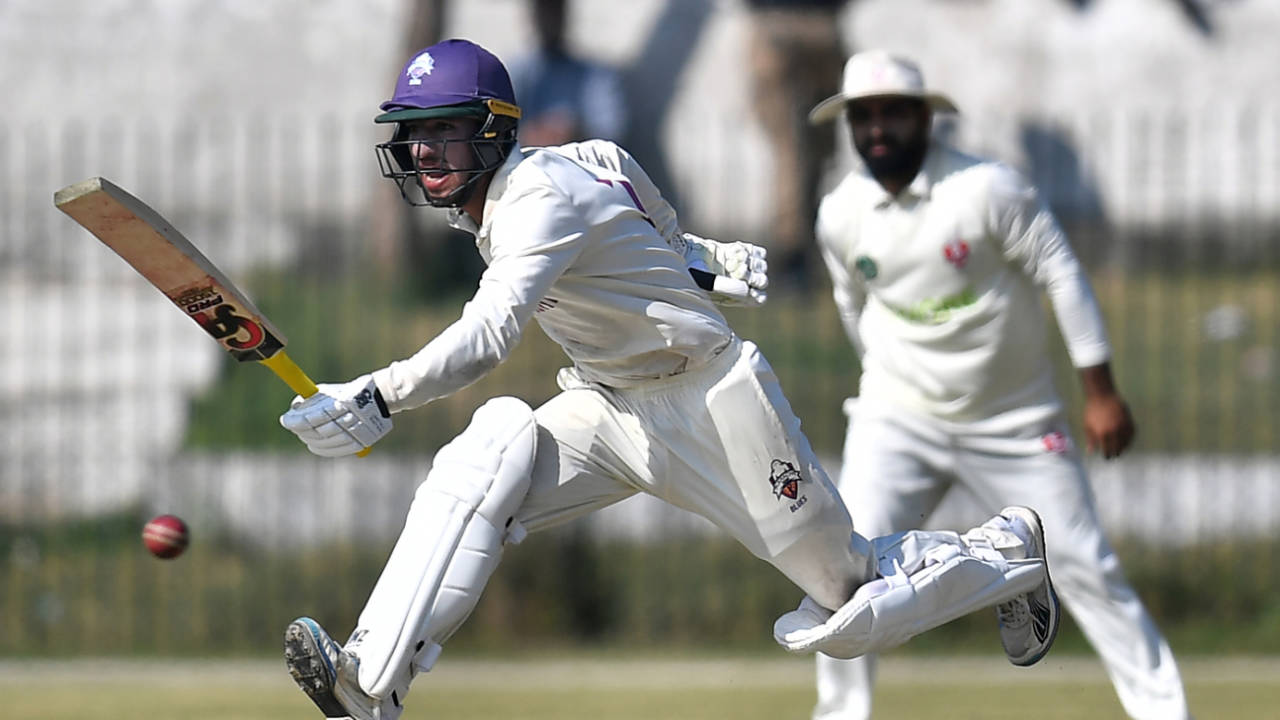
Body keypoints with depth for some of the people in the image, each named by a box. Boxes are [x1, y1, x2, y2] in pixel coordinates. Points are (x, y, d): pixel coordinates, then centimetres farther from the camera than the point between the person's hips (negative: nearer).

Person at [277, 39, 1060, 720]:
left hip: (713, 405, -8)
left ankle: (1007, 551, 32)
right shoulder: (491, 202, 2)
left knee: (849, 607, 4)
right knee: (478, 469, -22)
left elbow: (491, 332, -43)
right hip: (611, 406, 8)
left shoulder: (542, 199, -27)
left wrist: (380, 397, -53)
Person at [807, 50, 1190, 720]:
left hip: (1014, 425, -2)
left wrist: (1101, 393, -12)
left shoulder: (988, 189, -16)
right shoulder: (840, 215, -4)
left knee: (1085, 566, -2)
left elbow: (1061, 275, -11)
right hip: (897, 422, 2)